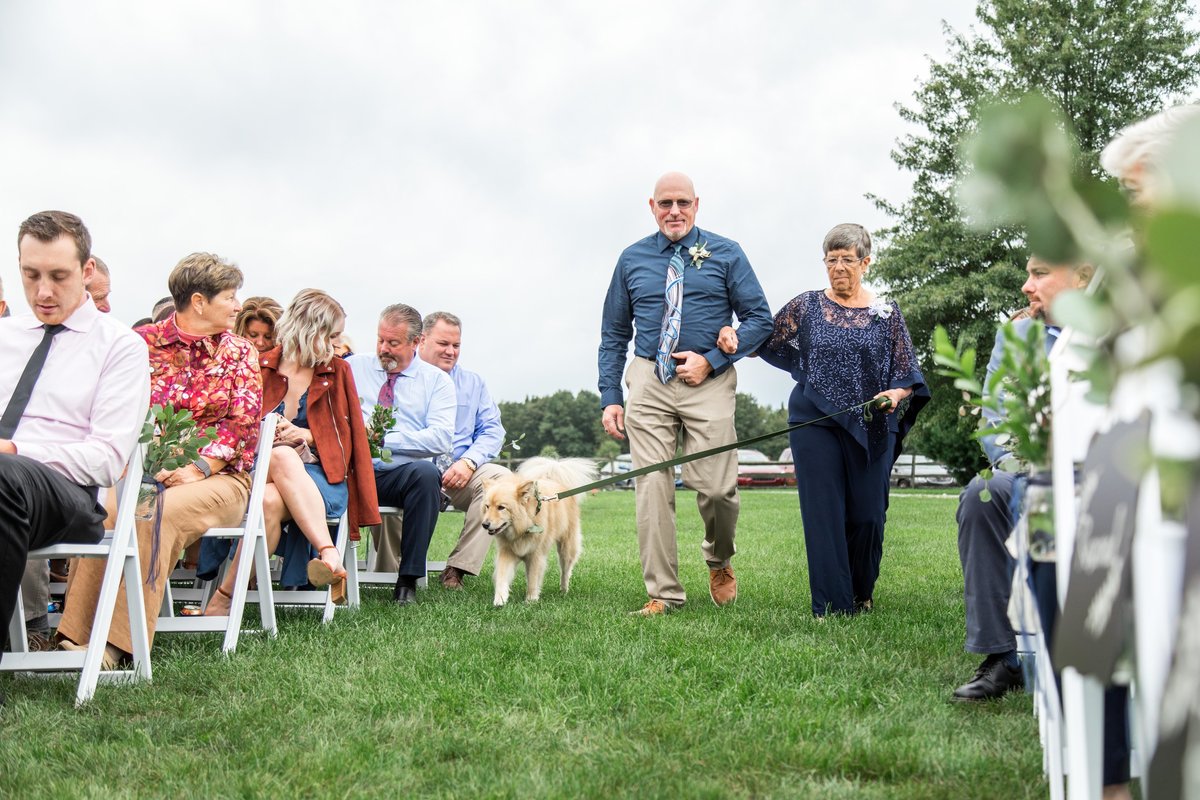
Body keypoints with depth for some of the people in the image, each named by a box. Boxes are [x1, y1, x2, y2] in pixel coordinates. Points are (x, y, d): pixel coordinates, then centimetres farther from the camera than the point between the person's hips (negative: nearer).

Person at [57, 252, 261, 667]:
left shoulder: (239, 352, 11)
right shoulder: (145, 342, 11)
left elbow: (243, 424, 1)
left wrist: (197, 469, -13)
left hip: (218, 477, -1)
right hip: (146, 471, 1)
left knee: (154, 514, -33)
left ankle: (117, 643, -34)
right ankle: (76, 635, -33)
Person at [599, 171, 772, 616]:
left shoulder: (725, 254, 5)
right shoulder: (632, 259, 12)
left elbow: (760, 318, 2)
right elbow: (614, 334, 15)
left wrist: (711, 361, -9)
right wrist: (610, 397, 5)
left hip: (708, 381, -2)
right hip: (648, 383, 2)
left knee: (716, 487, -7)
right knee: (652, 488, -4)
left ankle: (719, 562, 25)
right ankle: (663, 593, 3)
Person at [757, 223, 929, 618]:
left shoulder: (886, 313, 6)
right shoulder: (805, 306, 7)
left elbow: (908, 377, 6)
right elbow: (765, 341, 10)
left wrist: (896, 394, -15)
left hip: (871, 429, 0)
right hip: (816, 425, 0)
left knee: (868, 515, 3)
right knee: (823, 514, -5)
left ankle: (861, 593, 27)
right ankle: (832, 605, 0)